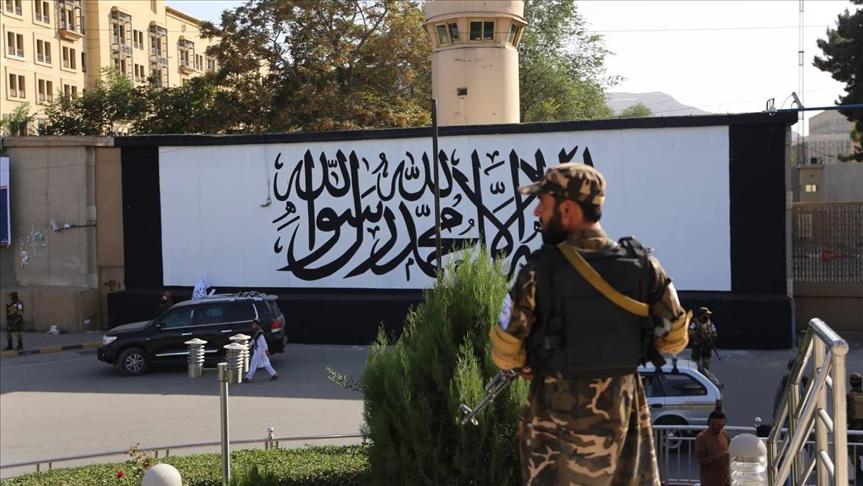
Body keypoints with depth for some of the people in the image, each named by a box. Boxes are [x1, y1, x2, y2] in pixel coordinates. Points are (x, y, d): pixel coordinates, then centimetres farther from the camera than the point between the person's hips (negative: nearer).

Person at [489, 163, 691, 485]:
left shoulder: (540, 270, -15)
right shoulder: (642, 265, -6)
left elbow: (506, 353, -10)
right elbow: (674, 338, 3)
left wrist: (531, 365, 12)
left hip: (559, 412, -3)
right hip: (623, 407, 3)